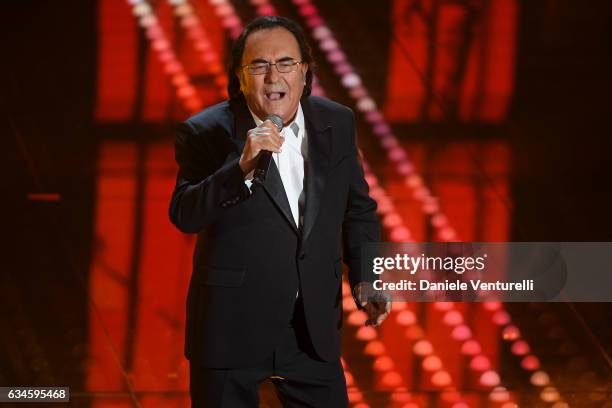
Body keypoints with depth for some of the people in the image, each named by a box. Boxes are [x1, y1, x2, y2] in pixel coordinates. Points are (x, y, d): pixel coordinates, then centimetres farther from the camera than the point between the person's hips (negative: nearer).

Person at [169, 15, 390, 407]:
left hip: (313, 327, 3)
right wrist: (242, 169, -31)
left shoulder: (337, 124, 5)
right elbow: (184, 214, -18)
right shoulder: (205, 132, -7)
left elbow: (358, 210, 15)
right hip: (232, 327, -3)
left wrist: (366, 278, 2)